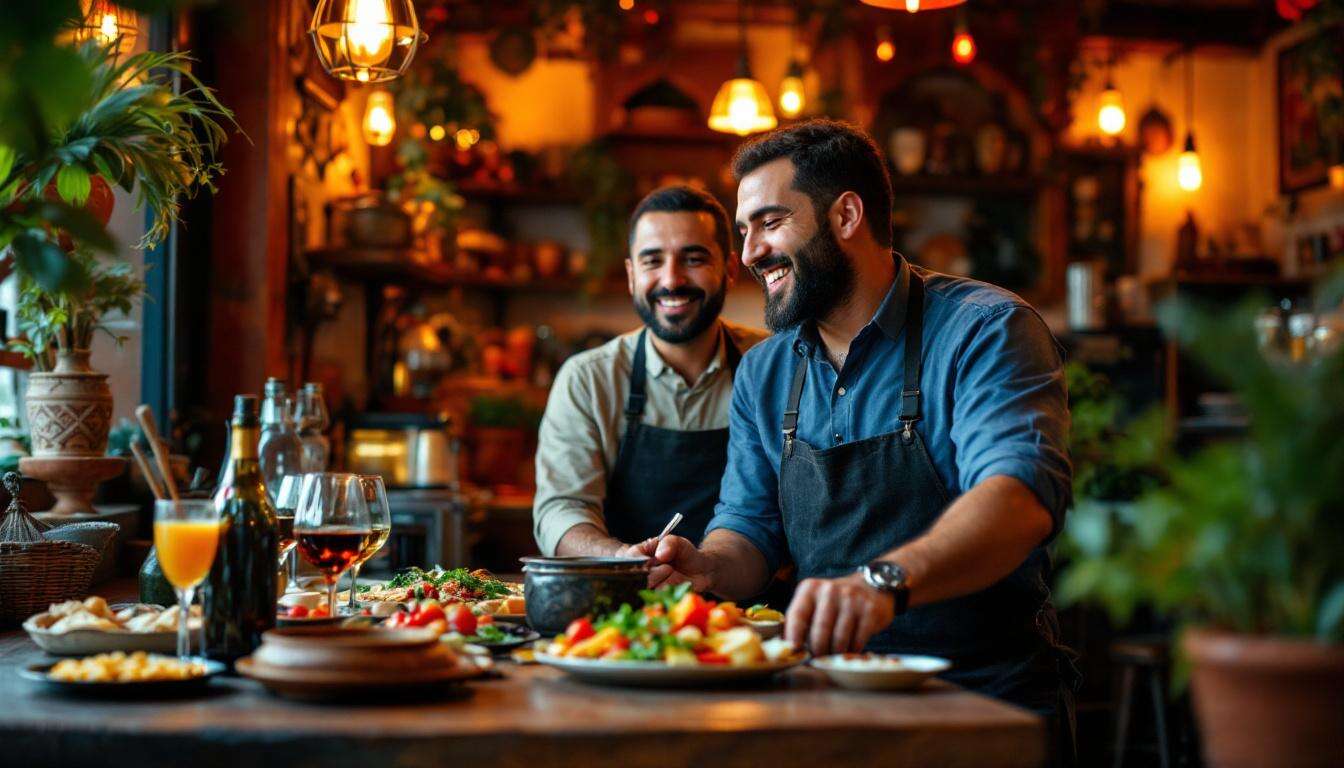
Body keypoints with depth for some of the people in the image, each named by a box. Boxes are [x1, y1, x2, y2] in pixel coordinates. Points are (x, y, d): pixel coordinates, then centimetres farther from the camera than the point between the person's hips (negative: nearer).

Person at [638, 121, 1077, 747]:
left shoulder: (985, 331, -9)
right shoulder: (763, 374, 12)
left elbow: (1022, 495, -25)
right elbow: (748, 526, 12)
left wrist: (883, 581, -42)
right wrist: (712, 567, -12)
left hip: (990, 699, -5)